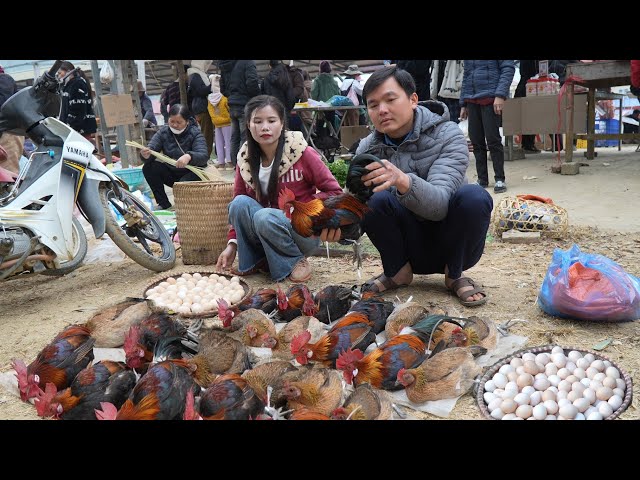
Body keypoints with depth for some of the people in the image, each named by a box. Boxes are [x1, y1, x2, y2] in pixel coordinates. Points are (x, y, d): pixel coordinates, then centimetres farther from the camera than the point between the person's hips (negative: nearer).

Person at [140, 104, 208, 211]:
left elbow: (204, 156, -29)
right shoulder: (163, 131, -2)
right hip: (171, 173, 5)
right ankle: (164, 205, -8)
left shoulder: (195, 134, -14)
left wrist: (189, 156, -52)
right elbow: (151, 148, -13)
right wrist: (146, 155, -39)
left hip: (193, 173, -5)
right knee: (148, 168, -17)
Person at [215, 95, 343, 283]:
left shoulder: (302, 153, -14)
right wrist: (232, 243, -5)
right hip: (264, 226, 4)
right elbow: (238, 209, 5)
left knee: (264, 217, -33)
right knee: (240, 203, -23)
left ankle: (295, 261, -8)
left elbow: (334, 192, -9)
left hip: (305, 230, -4)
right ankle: (252, 262, -6)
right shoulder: (245, 159, -1)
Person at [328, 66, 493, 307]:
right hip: (411, 247, 2)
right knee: (372, 198, -26)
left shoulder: (447, 135, -16)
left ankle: (455, 274, -7)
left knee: (474, 196, -31)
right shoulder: (368, 149, -7)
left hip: (452, 245, -1)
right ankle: (397, 271, -1)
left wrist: (402, 180, -52)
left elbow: (439, 204, -32)